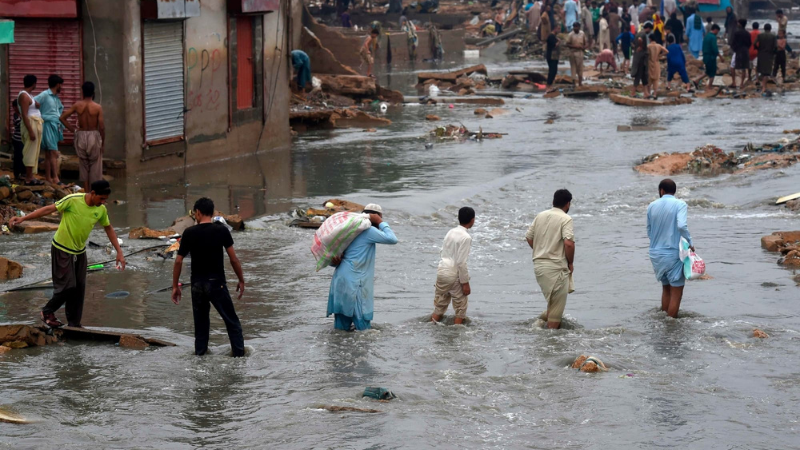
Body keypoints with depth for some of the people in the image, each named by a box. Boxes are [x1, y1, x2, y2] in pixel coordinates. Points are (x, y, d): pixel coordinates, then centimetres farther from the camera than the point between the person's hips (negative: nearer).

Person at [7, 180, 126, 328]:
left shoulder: (101, 210, -6)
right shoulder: (73, 200, -23)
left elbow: (108, 228, 10)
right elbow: (49, 209, -19)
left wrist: (119, 252, 8)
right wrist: (23, 219, -24)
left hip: (80, 252, 6)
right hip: (62, 250, -6)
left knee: (79, 288, 5)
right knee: (67, 286, -9)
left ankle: (74, 324, 16)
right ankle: (47, 312, 14)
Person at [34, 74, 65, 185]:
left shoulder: (56, 98, 16)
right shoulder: (45, 95, -10)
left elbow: (60, 109, 31)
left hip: (55, 126, 9)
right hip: (48, 125, -9)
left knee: (48, 154, 10)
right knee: (54, 153, -14)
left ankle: (48, 178, 12)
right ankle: (56, 179, -18)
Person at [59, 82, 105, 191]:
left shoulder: (77, 106, -3)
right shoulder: (98, 108, -10)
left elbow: (62, 118, -3)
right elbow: (101, 127, -11)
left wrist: (73, 130, 4)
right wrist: (102, 143, 0)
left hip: (81, 136, 2)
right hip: (94, 136, -2)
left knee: (84, 164, 13)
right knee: (95, 165, 7)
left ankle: (86, 191, 15)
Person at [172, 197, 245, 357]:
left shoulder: (189, 233, -2)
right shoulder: (221, 230, -7)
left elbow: (178, 261, -1)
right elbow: (234, 259, -6)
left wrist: (175, 286, 8)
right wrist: (241, 280, 6)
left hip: (197, 284, 2)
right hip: (217, 284, -2)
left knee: (200, 323, 15)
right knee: (232, 321, 5)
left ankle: (200, 352, 17)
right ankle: (239, 353, 1)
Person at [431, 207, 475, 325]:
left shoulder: (450, 232, 9)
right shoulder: (466, 237, -14)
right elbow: (461, 262, -17)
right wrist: (465, 283, -11)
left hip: (442, 271, 7)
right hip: (455, 274, -7)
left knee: (439, 306, 15)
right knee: (460, 308, 7)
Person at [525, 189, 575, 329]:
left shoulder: (540, 215, 10)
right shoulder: (565, 219, -11)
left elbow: (529, 237, 14)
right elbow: (569, 243, -22)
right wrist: (570, 263, -8)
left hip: (538, 264, 7)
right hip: (555, 266, -7)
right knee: (558, 304, 2)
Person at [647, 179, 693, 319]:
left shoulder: (652, 206, 6)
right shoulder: (680, 204, -8)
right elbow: (681, 225, -24)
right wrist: (690, 243, -11)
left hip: (656, 254, 6)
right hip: (673, 254, -6)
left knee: (666, 288, 20)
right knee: (676, 292, 2)